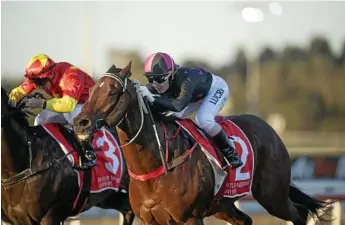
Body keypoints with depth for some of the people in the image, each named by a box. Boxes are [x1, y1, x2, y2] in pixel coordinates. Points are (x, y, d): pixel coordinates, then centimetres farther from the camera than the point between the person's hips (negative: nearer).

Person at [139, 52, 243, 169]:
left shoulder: (185, 78, -45)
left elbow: (179, 105, -57)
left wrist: (154, 99, -65)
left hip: (216, 88, -8)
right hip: (197, 94, 8)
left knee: (203, 119, -29)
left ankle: (230, 152, -13)